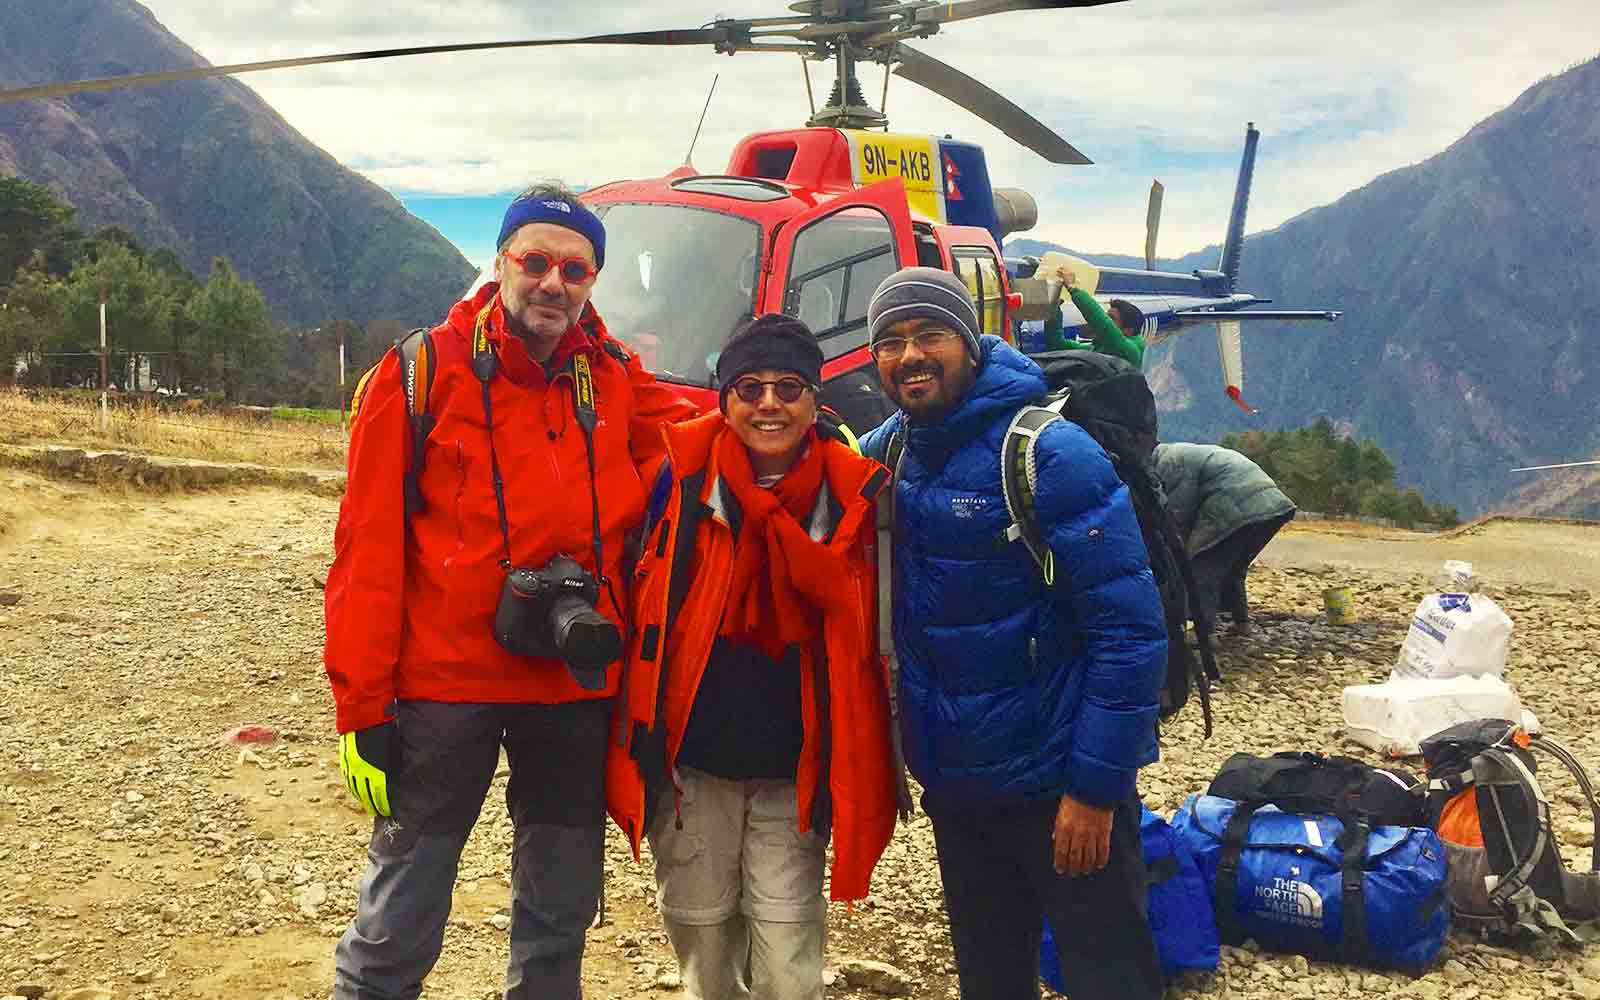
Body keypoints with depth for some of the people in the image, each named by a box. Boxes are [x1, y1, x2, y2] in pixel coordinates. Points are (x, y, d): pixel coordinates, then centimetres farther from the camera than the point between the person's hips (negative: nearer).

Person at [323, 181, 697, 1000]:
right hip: (444, 684, -4)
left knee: (561, 910, 16)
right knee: (398, 922, 4)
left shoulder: (615, 380, 5)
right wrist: (361, 708, -11)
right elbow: (367, 551, -8)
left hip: (576, 689, 4)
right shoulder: (422, 372, -6)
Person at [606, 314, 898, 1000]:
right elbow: (636, 605, 1)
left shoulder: (854, 495, -2)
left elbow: (864, 631, 7)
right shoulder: (678, 475, -5)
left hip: (792, 773, 0)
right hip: (689, 762, 0)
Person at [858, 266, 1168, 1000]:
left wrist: (1097, 786, -19)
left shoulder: (1048, 453, -16)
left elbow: (1129, 625, -18)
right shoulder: (885, 452, 3)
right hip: (952, 785, 6)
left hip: (1058, 784, -6)